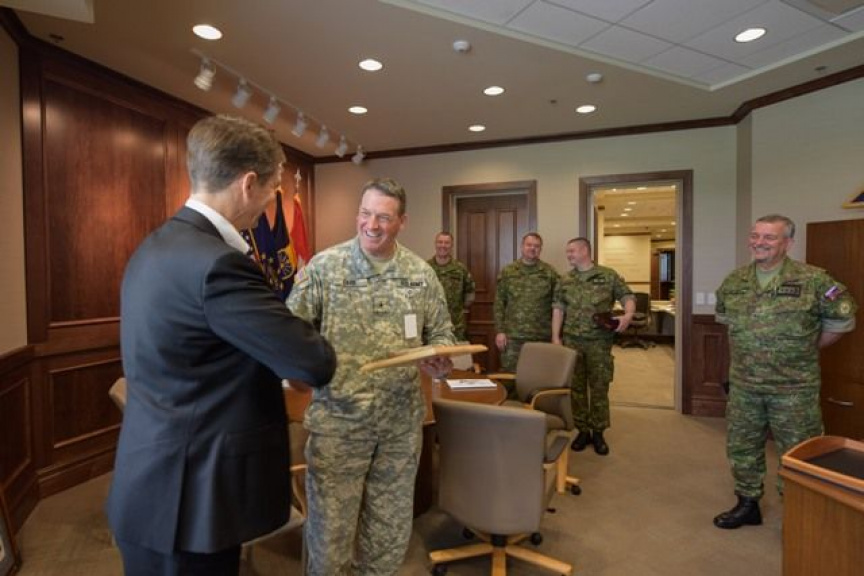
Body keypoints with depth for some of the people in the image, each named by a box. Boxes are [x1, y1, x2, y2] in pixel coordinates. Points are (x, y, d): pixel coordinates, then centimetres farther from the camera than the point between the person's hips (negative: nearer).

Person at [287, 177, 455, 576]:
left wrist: (440, 359, -11)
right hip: (339, 419, -2)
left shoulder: (421, 273, 2)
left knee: (390, 529, 19)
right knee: (331, 528, 11)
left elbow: (441, 332, 9)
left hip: (402, 420, 3)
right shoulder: (324, 266, -7)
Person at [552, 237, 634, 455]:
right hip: (572, 340, 2)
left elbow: (627, 296, 1)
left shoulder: (609, 275, 0)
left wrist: (628, 314, -20)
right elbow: (558, 309, 6)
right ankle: (582, 430, 21)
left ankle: (598, 432, 19)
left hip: (599, 341, -2)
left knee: (599, 387, 5)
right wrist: (556, 337, 0)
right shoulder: (565, 280, 8)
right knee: (576, 386, 7)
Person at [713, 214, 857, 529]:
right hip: (743, 385, 4)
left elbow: (843, 319, 1)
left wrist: (809, 348, 3)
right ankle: (747, 504, 34)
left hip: (794, 388, -4)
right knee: (741, 447, 15)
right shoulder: (734, 281, 3)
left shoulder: (812, 279, -10)